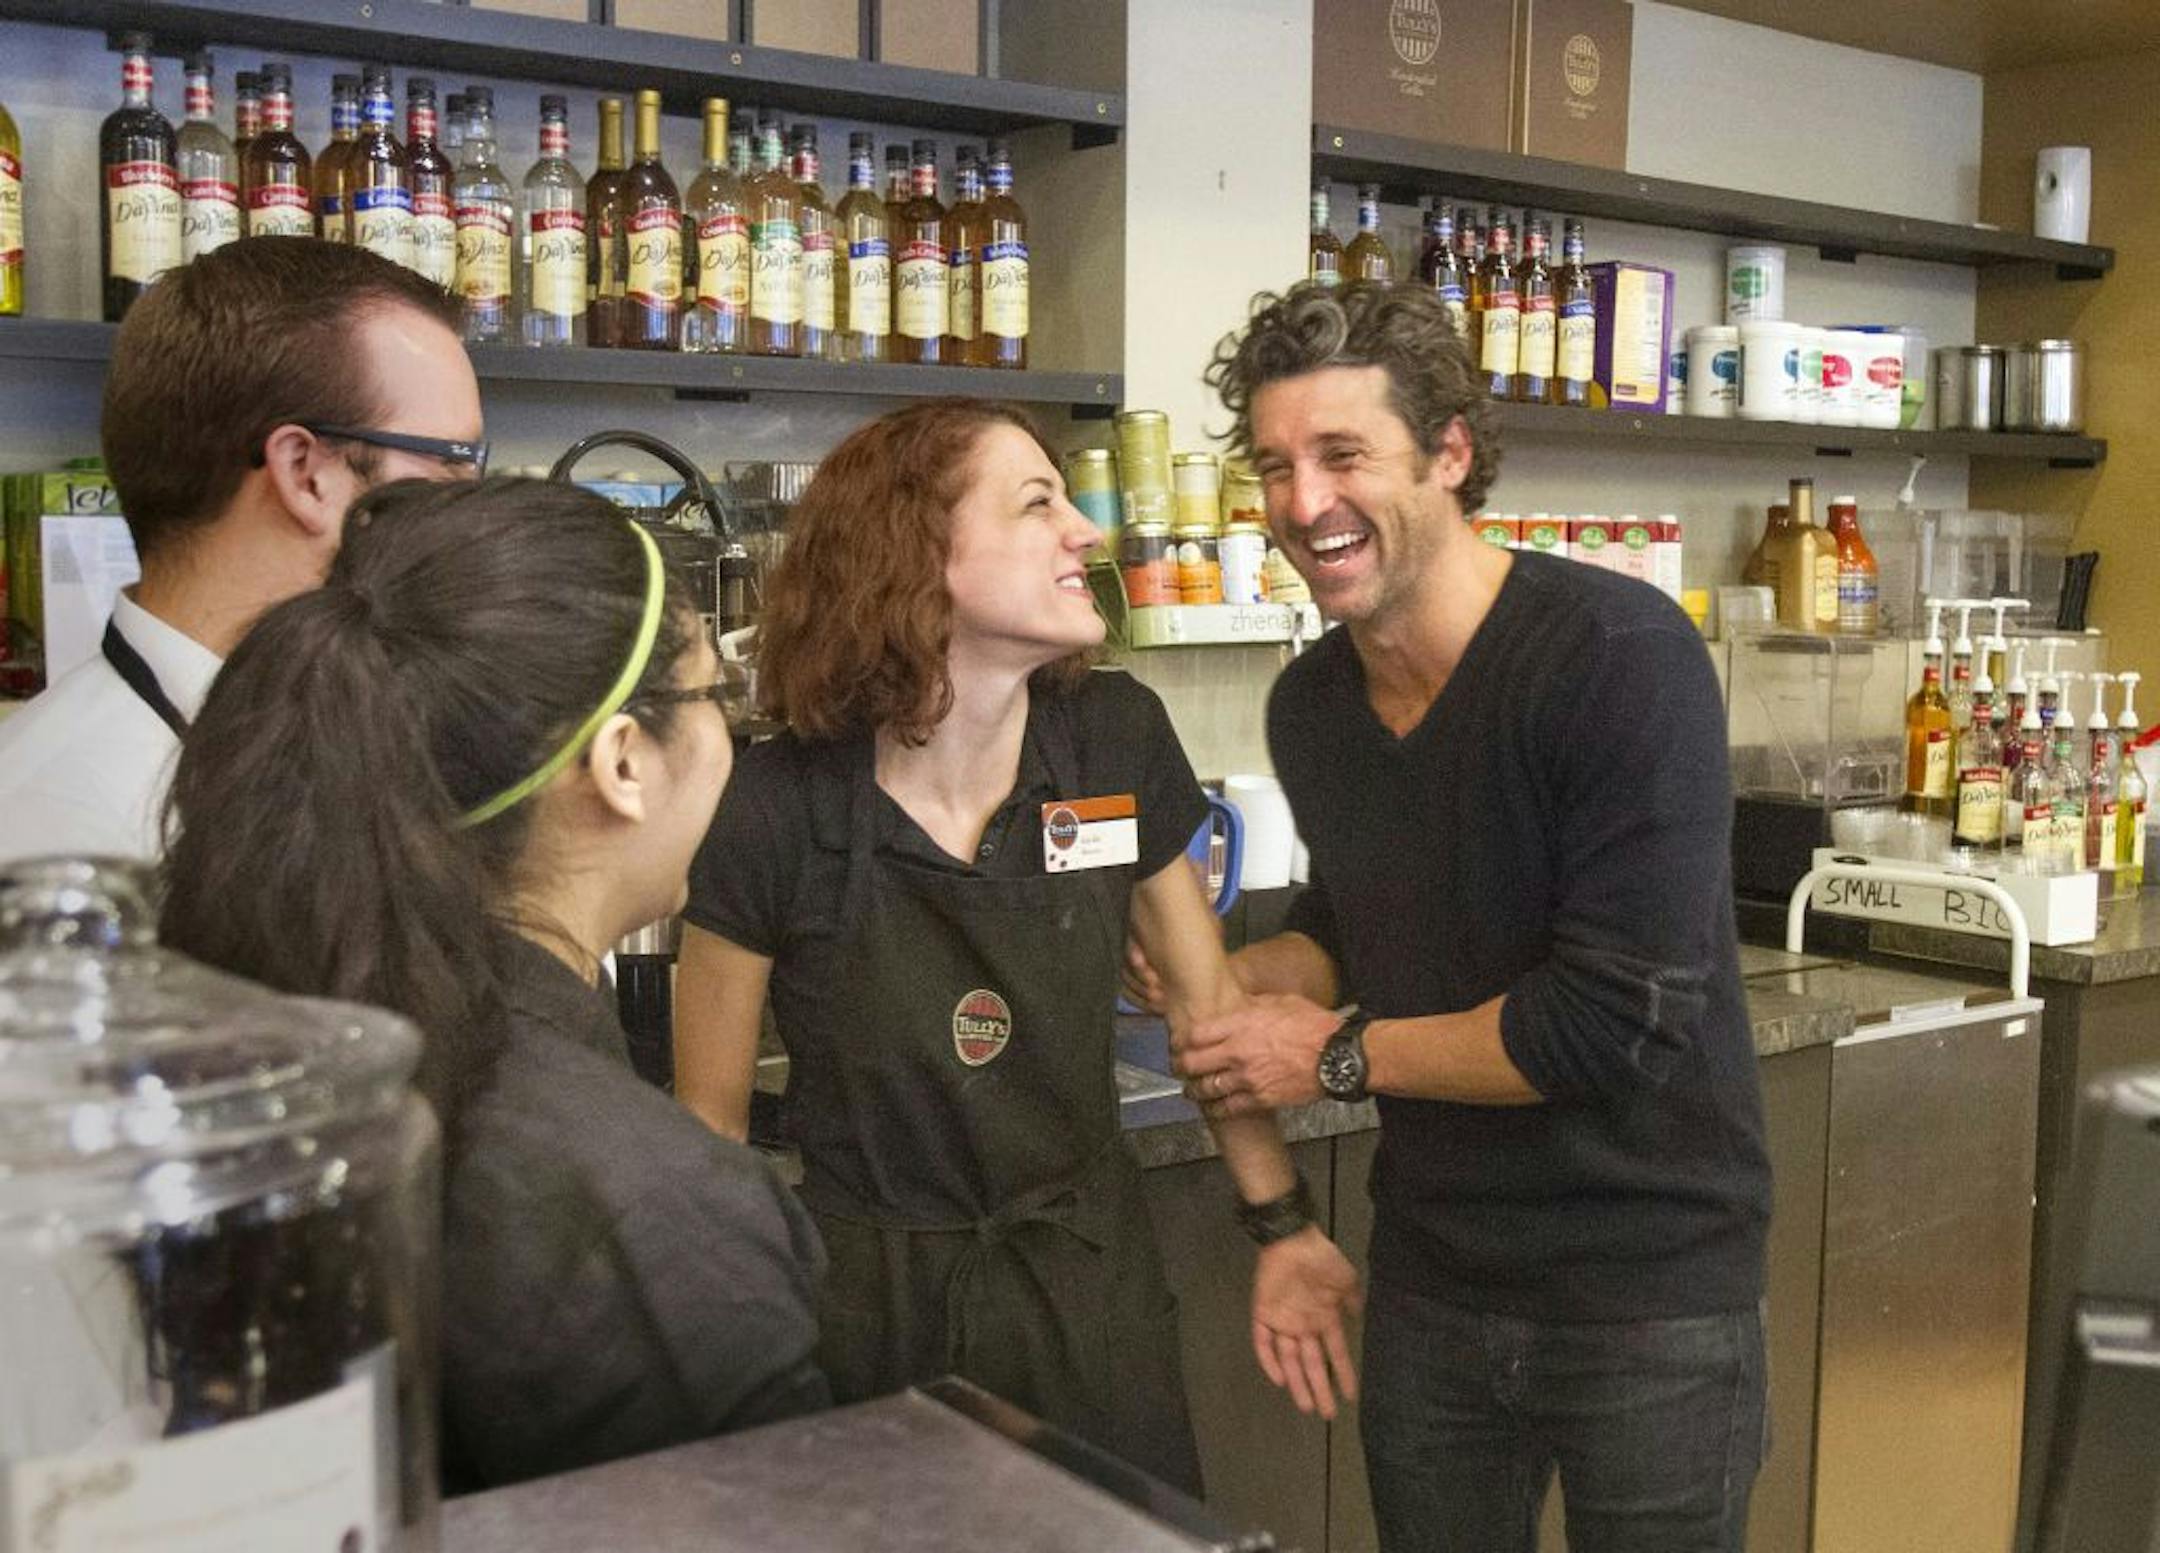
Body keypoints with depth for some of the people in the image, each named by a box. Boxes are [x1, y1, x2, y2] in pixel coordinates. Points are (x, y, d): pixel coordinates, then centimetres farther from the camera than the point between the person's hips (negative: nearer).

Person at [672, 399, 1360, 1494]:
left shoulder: (1119, 742, -10)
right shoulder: (776, 812, -18)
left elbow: (1203, 993, 4)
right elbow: (709, 1117, -6)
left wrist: (1279, 1223, 5)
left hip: (1091, 1283, 3)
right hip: (868, 1308, -2)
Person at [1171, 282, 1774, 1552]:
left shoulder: (1619, 654, -22)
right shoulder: (1309, 705, -1)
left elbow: (1620, 1017, -26)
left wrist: (1336, 1056, -16)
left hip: (1652, 1290, -5)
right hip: (1430, 1279, 6)